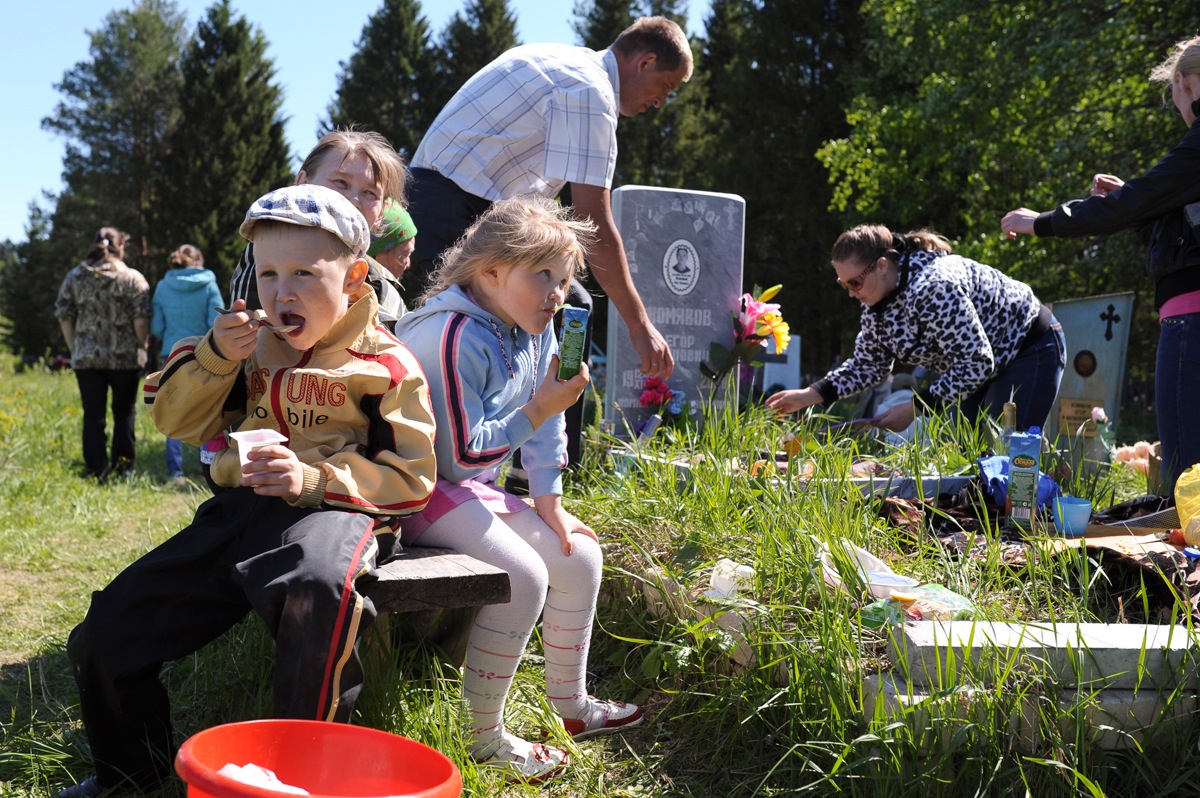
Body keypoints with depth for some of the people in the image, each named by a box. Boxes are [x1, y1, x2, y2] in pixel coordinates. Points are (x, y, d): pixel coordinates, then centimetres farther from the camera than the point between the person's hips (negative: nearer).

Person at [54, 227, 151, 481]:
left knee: (93, 415, 6)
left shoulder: (74, 277, 6)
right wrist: (142, 347, 1)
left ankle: (97, 471, 6)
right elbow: (141, 318, -9)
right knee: (124, 412, 12)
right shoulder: (132, 278, -4)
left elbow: (64, 317, 6)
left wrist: (74, 349, 13)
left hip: (86, 358, 2)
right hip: (124, 358, -2)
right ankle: (122, 466, 10)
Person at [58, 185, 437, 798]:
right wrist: (212, 357, -2)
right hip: (241, 506, 6)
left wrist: (315, 480, -21)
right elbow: (176, 419, 17)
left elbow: (409, 477, -7)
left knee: (319, 584, -45)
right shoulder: (251, 345, 16)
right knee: (107, 632, 1)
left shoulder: (384, 365, -2)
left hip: (333, 508, -6)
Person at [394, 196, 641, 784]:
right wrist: (536, 412, -25)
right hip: (424, 489, -9)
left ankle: (570, 704, 24)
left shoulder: (535, 330, 1)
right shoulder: (454, 338, -25)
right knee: (523, 575, -26)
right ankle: (485, 737, -11)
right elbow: (460, 453, -26)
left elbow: (546, 424, 7)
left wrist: (550, 504, 5)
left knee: (581, 556, 8)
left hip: (477, 489, 9)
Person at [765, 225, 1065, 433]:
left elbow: (976, 364, -33)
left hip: (1030, 349, -9)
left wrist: (915, 407, -33)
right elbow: (867, 365, 3)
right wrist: (809, 395, -9)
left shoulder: (933, 288, -35)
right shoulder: (877, 303, -7)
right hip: (984, 364, 9)